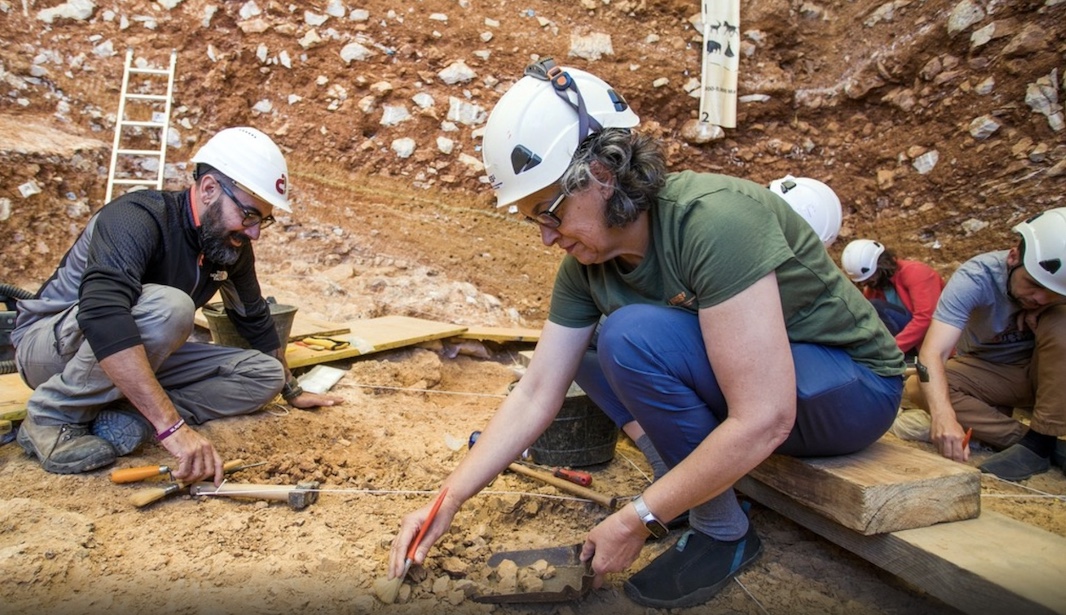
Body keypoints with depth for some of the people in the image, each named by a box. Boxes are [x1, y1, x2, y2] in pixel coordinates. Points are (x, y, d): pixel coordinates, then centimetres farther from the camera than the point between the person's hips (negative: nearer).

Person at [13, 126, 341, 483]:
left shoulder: (233, 245, -6)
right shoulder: (137, 217, -27)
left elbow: (256, 322, 9)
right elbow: (102, 317, -43)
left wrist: (292, 392, 18)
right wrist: (172, 426, -50)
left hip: (141, 356, 7)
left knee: (265, 374, -6)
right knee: (168, 306, -36)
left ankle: (124, 416, -16)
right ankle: (53, 416, -17)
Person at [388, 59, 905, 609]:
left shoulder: (714, 220, -31)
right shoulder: (586, 263, -8)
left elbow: (763, 421, -33)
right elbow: (534, 396, -4)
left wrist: (635, 521, -25)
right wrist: (446, 503, -9)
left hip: (853, 387, -7)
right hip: (730, 384, 7)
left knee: (635, 335, -29)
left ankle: (723, 532, -9)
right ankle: (705, 479, 2)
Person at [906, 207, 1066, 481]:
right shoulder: (976, 278, -28)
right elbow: (932, 352, -40)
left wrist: (1039, 323, -31)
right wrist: (944, 415, -56)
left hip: (1044, 374, 1)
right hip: (986, 373, -1)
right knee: (918, 386, -29)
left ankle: (1041, 441, -21)